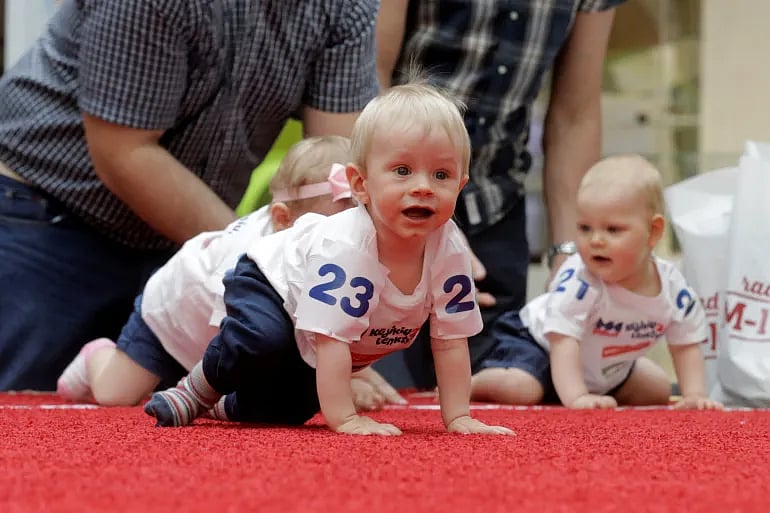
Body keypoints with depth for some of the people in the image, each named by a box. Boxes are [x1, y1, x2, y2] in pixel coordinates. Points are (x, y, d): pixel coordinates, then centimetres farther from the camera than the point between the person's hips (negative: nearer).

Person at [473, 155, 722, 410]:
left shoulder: (672, 287, -21)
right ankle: (470, 383, 1)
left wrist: (695, 396, -21)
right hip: (539, 346, -7)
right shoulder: (578, 280, -38)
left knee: (659, 390, 15)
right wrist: (576, 397, -51)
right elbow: (563, 341, -41)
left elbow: (686, 346, -9)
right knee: (518, 390, -32)